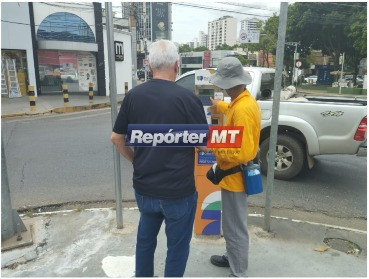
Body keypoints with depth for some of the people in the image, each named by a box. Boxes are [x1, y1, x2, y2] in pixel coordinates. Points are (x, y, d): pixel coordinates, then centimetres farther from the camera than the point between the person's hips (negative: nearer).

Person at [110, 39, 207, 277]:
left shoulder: (133, 95, -3)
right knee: (177, 246, 16)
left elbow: (116, 138, 5)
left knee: (145, 238, 26)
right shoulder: (187, 98, -16)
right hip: (178, 189, -4)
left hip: (144, 186, 5)